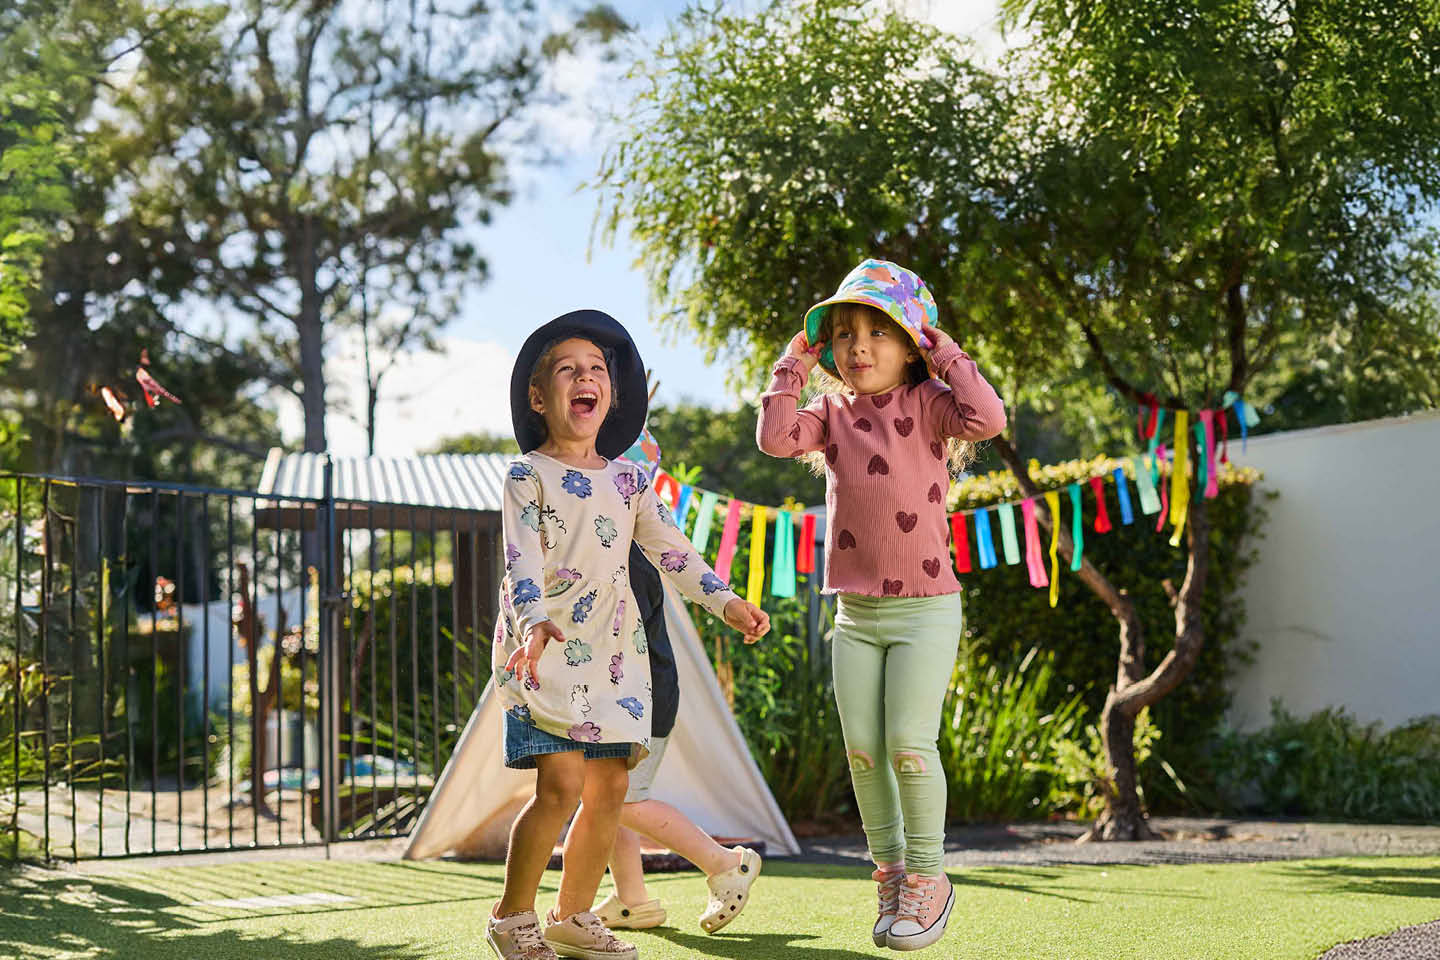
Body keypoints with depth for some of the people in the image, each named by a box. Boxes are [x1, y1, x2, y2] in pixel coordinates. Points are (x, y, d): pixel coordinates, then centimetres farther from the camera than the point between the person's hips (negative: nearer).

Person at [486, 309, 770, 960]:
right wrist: (535, 622, -32)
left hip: (611, 651, 6)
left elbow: (669, 548, 13)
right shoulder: (528, 475, -3)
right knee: (562, 783, -15)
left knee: (609, 787, 4)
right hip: (547, 648, -6)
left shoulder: (626, 479, 14)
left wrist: (725, 601, 1)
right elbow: (522, 559, -15)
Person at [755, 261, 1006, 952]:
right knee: (862, 752, 6)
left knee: (909, 747, -9)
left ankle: (927, 878, 9)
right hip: (856, 613, 5)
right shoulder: (834, 412, 7)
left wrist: (945, 354, -14)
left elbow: (987, 419, -23)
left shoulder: (926, 404, -5)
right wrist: (794, 361, -2)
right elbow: (775, 437, -8)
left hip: (925, 609, -5)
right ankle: (889, 871, 22)